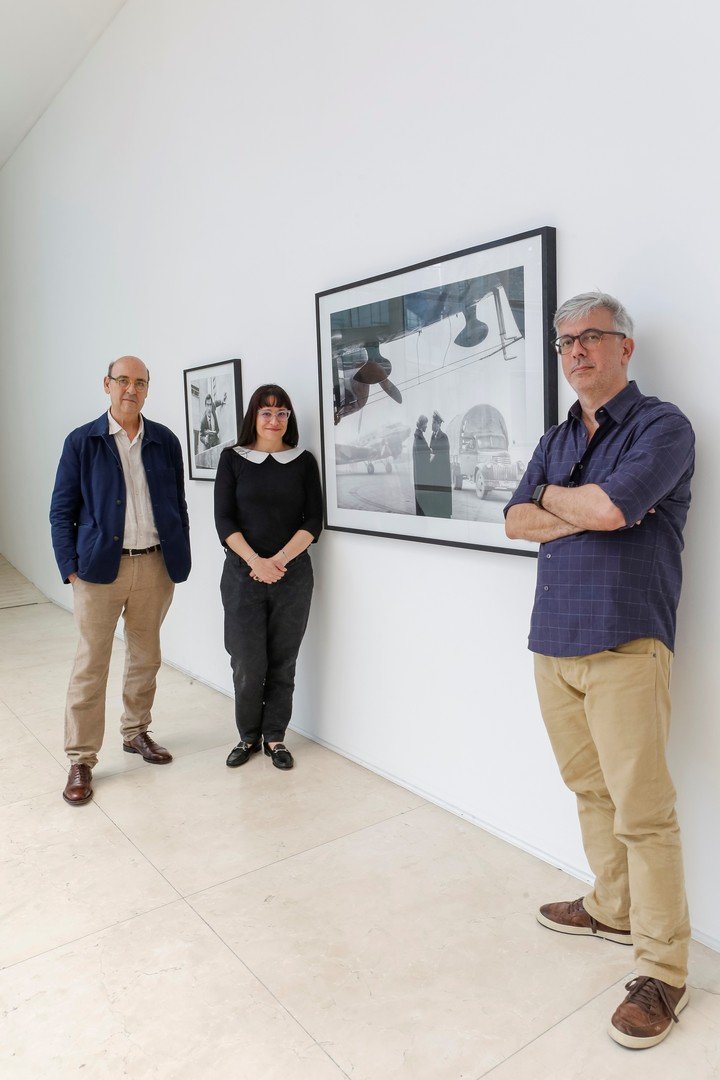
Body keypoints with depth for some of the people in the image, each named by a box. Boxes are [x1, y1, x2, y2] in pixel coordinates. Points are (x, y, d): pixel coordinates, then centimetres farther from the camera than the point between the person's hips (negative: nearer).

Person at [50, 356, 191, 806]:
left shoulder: (165, 441, 7)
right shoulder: (82, 442, 0)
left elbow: (178, 504, 9)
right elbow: (62, 511, 0)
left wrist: (180, 560, 4)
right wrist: (71, 567, -7)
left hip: (155, 566, 3)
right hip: (100, 567, -2)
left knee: (145, 658, 14)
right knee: (91, 665, 2)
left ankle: (136, 732, 33)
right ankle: (82, 760, 14)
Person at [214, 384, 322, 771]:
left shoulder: (303, 461, 6)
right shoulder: (233, 459, 3)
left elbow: (313, 521, 1)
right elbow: (224, 519, -2)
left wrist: (280, 559, -12)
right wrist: (255, 561, -15)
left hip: (292, 574, 1)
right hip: (243, 574, -1)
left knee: (282, 662, 7)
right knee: (247, 664, 1)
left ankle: (275, 738, 23)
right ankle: (248, 736, 23)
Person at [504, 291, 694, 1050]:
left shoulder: (661, 426, -4)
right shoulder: (554, 441, 17)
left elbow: (610, 508, -19)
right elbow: (517, 522, 5)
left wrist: (552, 495, 0)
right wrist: (584, 512, -11)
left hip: (625, 645, -6)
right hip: (553, 642, 6)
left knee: (641, 809, -2)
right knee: (589, 790, 17)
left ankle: (662, 972, 13)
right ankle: (613, 909, 36)